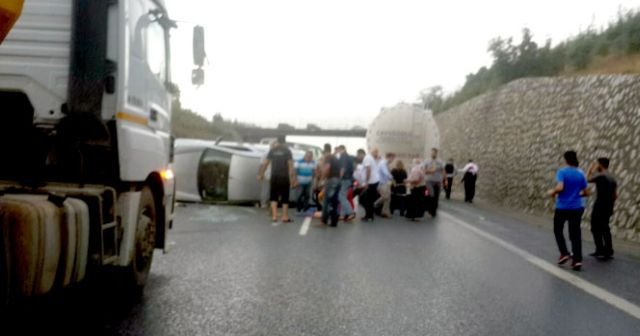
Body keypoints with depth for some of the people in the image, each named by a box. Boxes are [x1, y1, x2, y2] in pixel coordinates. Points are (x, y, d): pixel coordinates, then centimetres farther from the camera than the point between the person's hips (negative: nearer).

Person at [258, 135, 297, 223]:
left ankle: (274, 216, -2)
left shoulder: (272, 150, 4)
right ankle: (285, 217, 9)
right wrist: (293, 178, -9)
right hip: (284, 177, -2)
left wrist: (261, 174, 14)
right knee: (285, 198, 8)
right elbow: (290, 165, -10)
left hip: (274, 177, 2)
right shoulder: (287, 151, -3)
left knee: (274, 197, 9)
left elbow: (266, 163, 4)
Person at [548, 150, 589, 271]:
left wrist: (552, 192, -6)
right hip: (577, 207, 4)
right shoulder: (581, 173, 3)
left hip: (562, 207, -4)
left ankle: (564, 253, 8)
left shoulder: (562, 172, -11)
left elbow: (560, 187, -25)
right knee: (575, 233, 6)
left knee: (558, 230, 17)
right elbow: (586, 193, 6)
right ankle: (577, 260, 0)